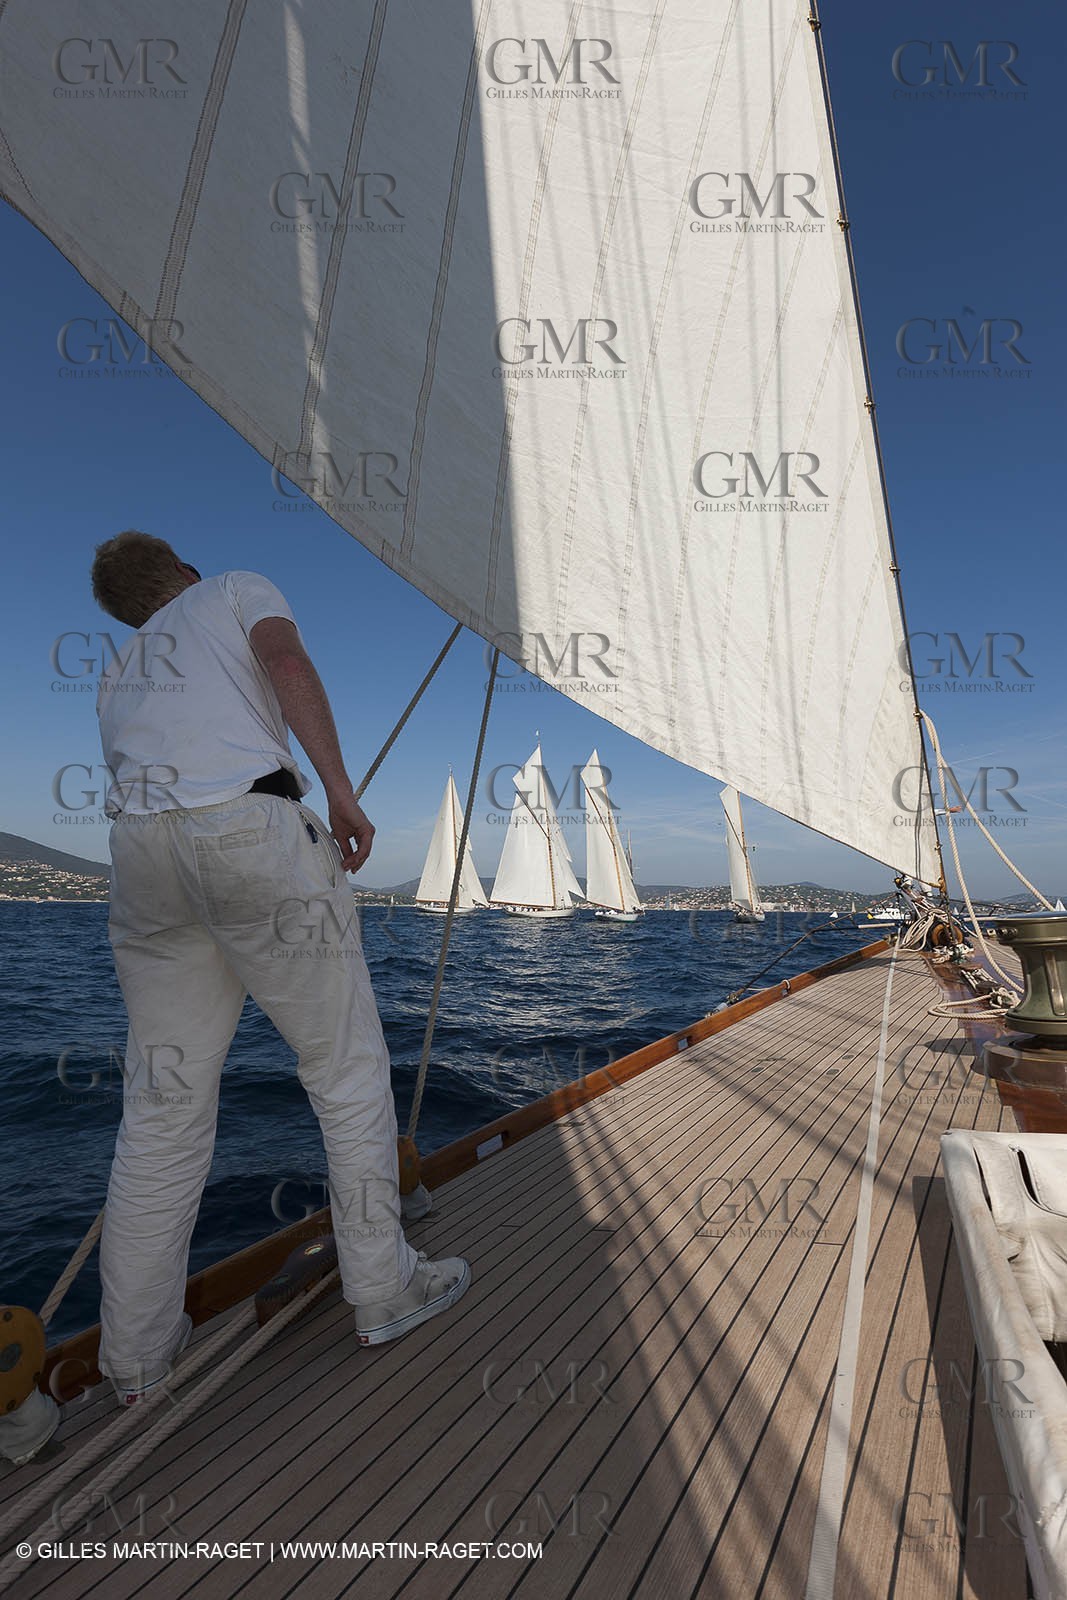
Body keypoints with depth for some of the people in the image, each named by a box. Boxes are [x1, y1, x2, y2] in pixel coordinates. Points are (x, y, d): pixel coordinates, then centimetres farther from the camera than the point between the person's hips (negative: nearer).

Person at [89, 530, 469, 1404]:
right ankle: (384, 1291, 18)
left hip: (140, 849, 6)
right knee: (348, 1067, 6)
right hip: (250, 829, -6)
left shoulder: (118, 670, 33)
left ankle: (138, 1355, 24)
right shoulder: (237, 589, 20)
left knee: (163, 1104, 13)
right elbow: (285, 657, -3)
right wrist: (341, 790, -10)